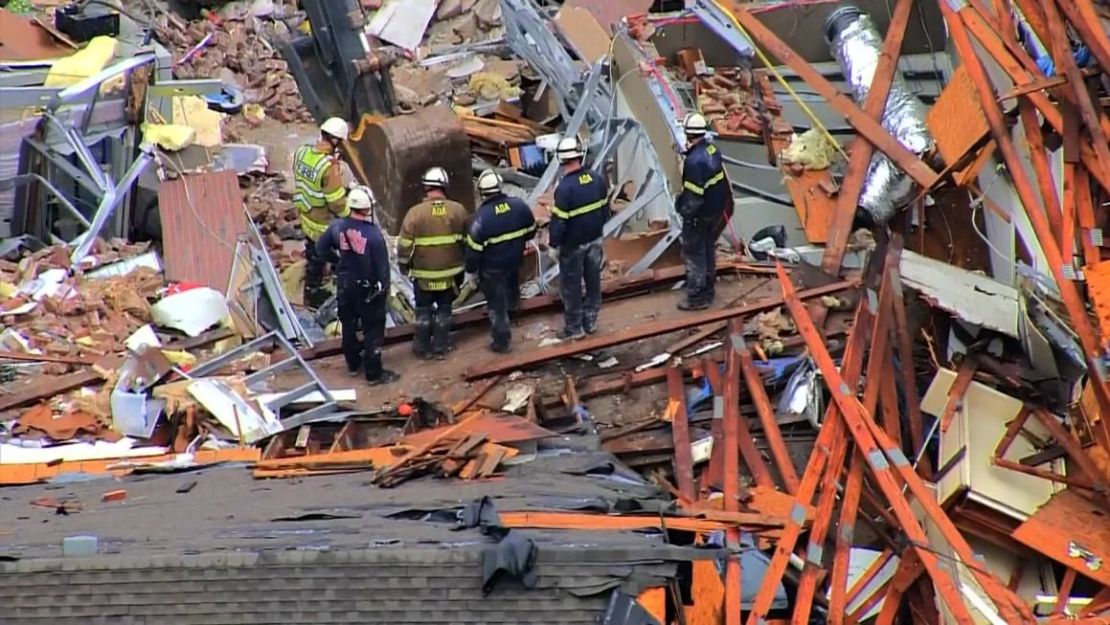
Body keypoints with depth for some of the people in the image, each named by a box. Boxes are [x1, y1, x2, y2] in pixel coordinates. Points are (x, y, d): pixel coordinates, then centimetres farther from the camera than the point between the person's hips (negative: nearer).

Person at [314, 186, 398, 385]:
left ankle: (353, 364, 38)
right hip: (368, 288, -5)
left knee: (349, 324, 22)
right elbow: (382, 263, -18)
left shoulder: (338, 226, -12)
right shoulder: (373, 233, -26)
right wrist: (385, 286, -3)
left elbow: (321, 249, 2)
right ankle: (374, 373, 12)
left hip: (345, 284, 5)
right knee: (373, 329, 7)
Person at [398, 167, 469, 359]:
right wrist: (463, 262, 20)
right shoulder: (458, 210, -7)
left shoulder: (415, 213, -16)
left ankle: (423, 348, 23)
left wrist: (404, 266, 6)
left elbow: (405, 244, -11)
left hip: (423, 273, -2)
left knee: (423, 311, 14)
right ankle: (441, 347, 23)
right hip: (450, 271, 2)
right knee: (444, 310, 16)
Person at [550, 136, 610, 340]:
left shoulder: (565, 188, -27)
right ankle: (590, 321, 30)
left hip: (573, 245, -6)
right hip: (595, 240, 6)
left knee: (571, 286, 9)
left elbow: (558, 221, -22)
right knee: (593, 281, 18)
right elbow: (605, 210, 6)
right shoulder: (598, 180, -7)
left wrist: (553, 242, -6)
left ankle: (574, 327, 17)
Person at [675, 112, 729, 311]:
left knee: (694, 255, 4)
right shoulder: (712, 149, -3)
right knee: (708, 251, 22)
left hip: (699, 216, -9)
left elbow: (693, 196, -28)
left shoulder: (695, 160, -30)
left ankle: (696, 297, 10)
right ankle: (708, 289, 36)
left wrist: (683, 211, -12)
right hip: (717, 210, 9)